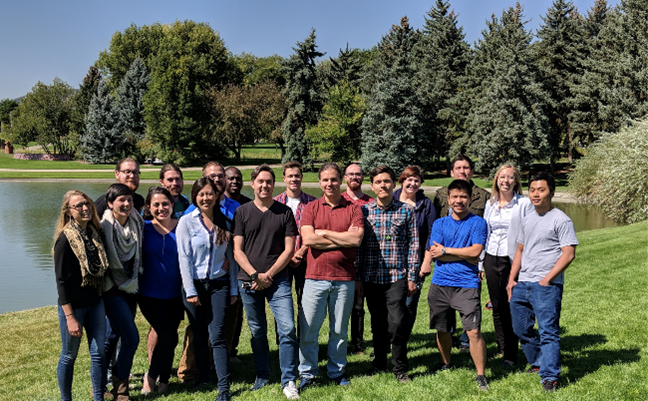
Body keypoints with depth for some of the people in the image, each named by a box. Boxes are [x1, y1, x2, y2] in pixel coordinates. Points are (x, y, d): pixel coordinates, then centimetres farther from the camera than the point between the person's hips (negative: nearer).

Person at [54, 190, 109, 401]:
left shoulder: (95, 232, 3)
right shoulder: (65, 239, -15)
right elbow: (61, 281, -15)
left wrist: (102, 298, 6)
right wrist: (70, 317, -18)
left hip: (95, 302, 6)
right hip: (73, 304, -6)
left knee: (99, 352, 9)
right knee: (69, 355, 8)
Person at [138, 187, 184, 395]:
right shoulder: (144, 228, -5)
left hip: (174, 293, 2)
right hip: (150, 293, -2)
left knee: (169, 336, 9)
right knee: (168, 336, -10)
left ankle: (163, 379, 30)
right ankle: (150, 376, 14)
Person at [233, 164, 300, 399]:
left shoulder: (284, 212, 3)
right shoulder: (242, 212, 4)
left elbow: (289, 249, 0)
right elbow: (237, 250, 1)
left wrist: (268, 275, -8)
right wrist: (255, 275, -10)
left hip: (277, 280, -1)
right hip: (249, 281, 1)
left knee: (287, 329, -10)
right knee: (257, 332, 11)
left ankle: (288, 381, 1)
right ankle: (262, 377, 26)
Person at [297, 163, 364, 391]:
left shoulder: (353, 208, 5)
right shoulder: (310, 208, 5)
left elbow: (356, 239, -10)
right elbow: (308, 239, -10)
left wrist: (325, 232, -7)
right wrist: (343, 239, -8)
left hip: (344, 279, 0)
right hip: (315, 277, 0)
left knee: (339, 330, 10)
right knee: (308, 329, 2)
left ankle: (337, 372, 25)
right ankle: (307, 374, 16)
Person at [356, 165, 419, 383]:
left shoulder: (406, 211, 1)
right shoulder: (364, 211, 4)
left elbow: (413, 244, 2)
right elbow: (357, 245, 6)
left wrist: (411, 277, -2)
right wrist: (357, 277, 4)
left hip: (397, 277, -2)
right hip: (371, 277, 2)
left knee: (397, 323, -10)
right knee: (378, 323, 13)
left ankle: (400, 368, 8)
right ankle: (379, 361, 31)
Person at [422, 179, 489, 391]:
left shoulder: (478, 223, 0)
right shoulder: (439, 224, 9)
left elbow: (476, 251, -12)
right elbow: (433, 253, -3)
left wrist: (445, 250, -7)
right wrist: (465, 256, -10)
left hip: (467, 284, -3)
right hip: (440, 284, 4)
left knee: (473, 331, -10)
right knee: (442, 329, 14)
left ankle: (481, 375, 3)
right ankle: (445, 364, 37)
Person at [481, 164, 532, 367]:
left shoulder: (524, 204, -3)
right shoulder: (490, 203, 11)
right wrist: (480, 263, 13)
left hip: (513, 259, -4)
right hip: (492, 258, 5)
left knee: (511, 306, -4)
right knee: (497, 306, 10)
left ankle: (511, 354, 6)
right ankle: (501, 347, 24)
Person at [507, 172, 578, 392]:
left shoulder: (560, 220, -6)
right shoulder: (527, 219, 15)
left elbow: (569, 254, -11)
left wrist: (547, 279, -15)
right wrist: (511, 279, 12)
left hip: (547, 286, -7)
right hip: (521, 284, 8)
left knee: (548, 332, -7)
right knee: (521, 329, 15)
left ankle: (549, 377, -3)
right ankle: (538, 363, 34)